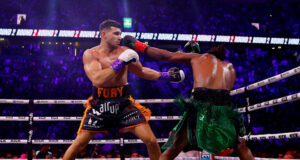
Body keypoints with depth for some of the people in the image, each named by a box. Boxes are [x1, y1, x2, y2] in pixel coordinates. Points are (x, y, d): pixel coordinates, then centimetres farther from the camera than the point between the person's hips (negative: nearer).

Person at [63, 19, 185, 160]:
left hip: (123, 102, 2)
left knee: (151, 140, -4)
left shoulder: (125, 52, 1)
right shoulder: (90, 54, -8)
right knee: (79, 144, -2)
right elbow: (97, 79, -25)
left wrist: (166, 76, 13)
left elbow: (141, 71, 18)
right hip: (100, 104, -2)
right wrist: (119, 63, -24)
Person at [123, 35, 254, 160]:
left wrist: (137, 45, 37)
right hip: (224, 106, 1)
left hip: (200, 106, -1)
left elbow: (165, 55, 26)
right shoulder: (229, 67, 30)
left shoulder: (198, 57, 25)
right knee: (241, 147, 24)